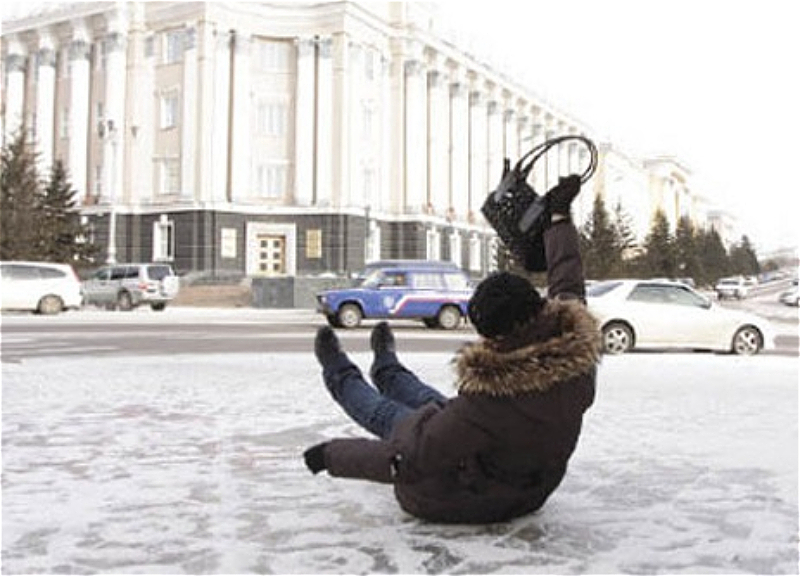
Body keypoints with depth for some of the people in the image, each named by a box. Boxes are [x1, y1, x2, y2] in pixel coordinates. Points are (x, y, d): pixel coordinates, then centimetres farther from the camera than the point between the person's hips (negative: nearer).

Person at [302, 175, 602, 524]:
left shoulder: (489, 399, -41)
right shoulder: (576, 352, -23)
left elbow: (410, 460, -32)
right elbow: (567, 285, -2)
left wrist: (334, 455, -18)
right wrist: (559, 217, 13)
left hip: (458, 503, -6)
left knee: (388, 415, 18)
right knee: (436, 405, 28)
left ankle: (341, 378, 49)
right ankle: (387, 373, 60)